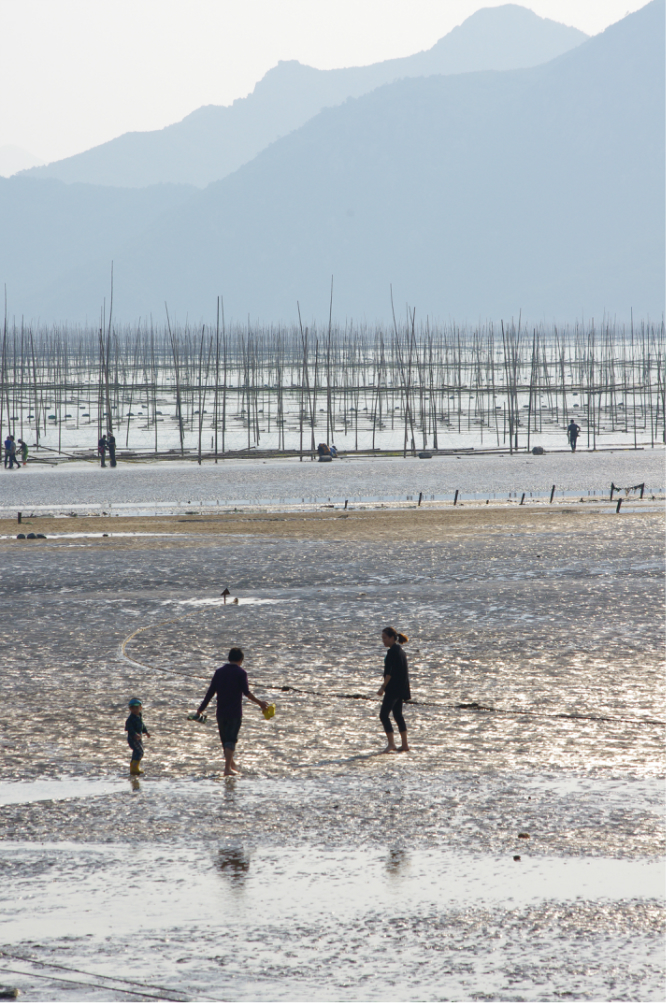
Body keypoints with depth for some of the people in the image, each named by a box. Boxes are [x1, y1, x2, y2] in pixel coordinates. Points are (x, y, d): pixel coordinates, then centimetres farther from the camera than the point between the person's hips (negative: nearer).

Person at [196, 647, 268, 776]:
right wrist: (259, 703, -4)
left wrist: (202, 707, 11)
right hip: (235, 712, -4)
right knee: (231, 740, -6)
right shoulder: (241, 672, -6)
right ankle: (228, 768, -16)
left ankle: (232, 764, 32)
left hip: (221, 712, 4)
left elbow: (211, 691, 5)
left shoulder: (219, 671, 7)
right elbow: (246, 692, -12)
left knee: (225, 739, 16)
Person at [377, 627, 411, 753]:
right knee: (398, 715, 15)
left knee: (384, 715, -10)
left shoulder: (392, 652, -15)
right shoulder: (399, 651, 15)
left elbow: (390, 672, -21)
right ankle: (405, 745, 16)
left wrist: (383, 687, -22)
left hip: (394, 688, -10)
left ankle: (391, 744, -16)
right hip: (400, 689, 10)